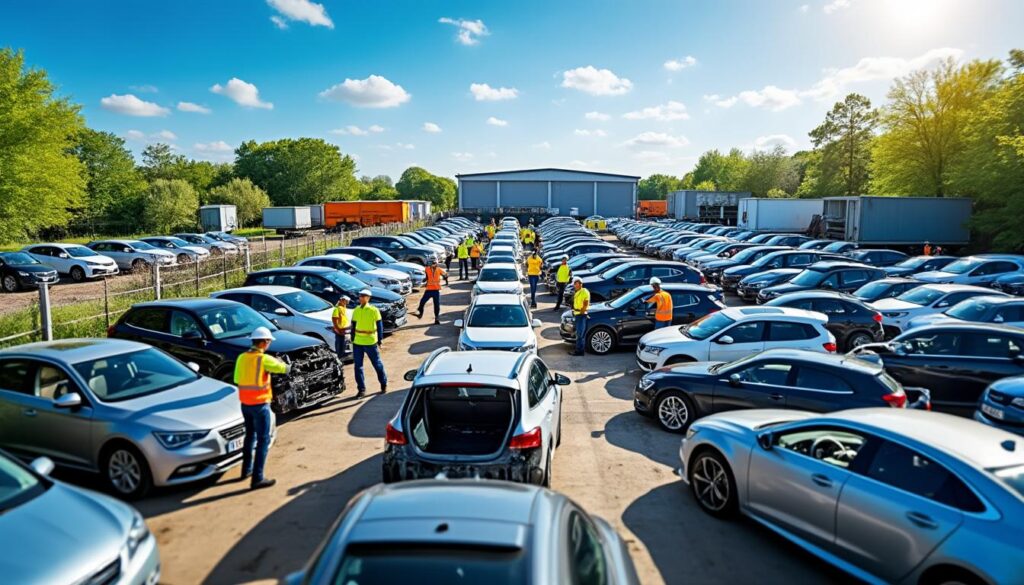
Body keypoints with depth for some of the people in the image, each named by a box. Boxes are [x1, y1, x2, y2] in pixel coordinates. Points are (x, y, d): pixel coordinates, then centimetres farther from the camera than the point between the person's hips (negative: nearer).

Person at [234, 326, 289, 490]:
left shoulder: (241, 357, 2)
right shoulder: (264, 359, -17)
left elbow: (237, 380, 9)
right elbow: (285, 368, -14)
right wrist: (279, 362, 5)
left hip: (245, 403, 7)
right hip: (260, 404, -7)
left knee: (250, 435, 24)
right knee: (263, 441, -1)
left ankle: (247, 469, 37)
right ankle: (257, 478, -3)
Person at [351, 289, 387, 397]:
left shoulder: (374, 310, -8)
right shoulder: (356, 311, 6)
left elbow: (379, 326, -4)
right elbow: (353, 326, 13)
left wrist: (380, 340, -5)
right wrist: (352, 340, 13)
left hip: (370, 342, -4)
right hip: (357, 343, 4)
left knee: (377, 364, 7)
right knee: (358, 366, 5)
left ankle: (384, 384, 26)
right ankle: (361, 389, 14)